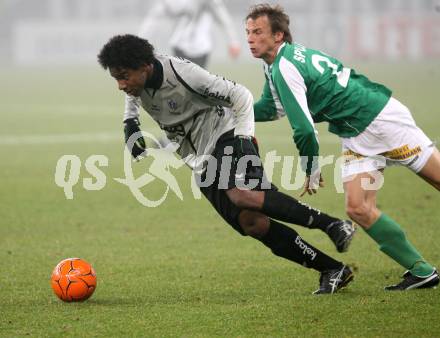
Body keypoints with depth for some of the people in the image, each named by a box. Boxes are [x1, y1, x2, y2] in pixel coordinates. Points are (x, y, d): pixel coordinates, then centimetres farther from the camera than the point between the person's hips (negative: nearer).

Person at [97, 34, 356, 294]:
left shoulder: (182, 73, -22)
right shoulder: (136, 79, -1)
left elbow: (241, 96, -15)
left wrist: (244, 138, -20)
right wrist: (130, 121, 12)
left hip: (227, 137, -7)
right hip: (203, 163, 7)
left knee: (243, 196, -36)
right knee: (251, 223, -11)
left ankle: (331, 224, -27)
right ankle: (333, 270, -8)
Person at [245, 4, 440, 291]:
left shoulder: (285, 67, -20)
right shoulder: (275, 65, 9)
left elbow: (304, 129, -23)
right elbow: (271, 109, 25)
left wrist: (312, 172, -8)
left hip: (383, 120, -9)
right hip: (357, 138, 9)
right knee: (358, 209, -6)